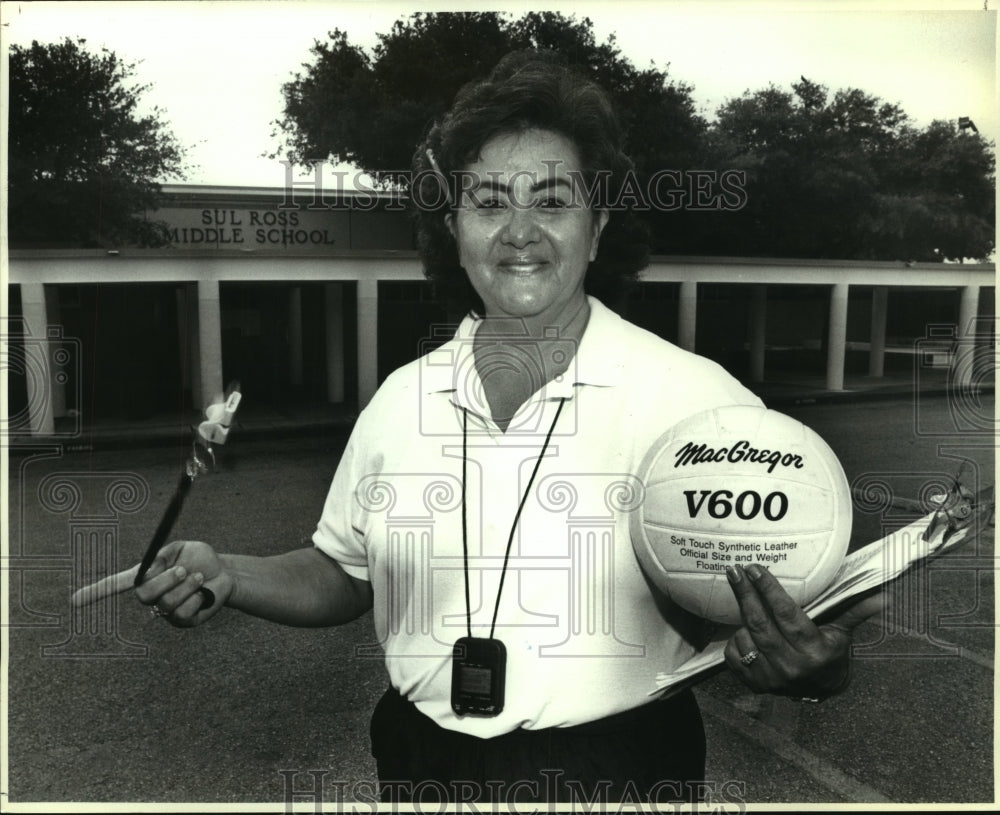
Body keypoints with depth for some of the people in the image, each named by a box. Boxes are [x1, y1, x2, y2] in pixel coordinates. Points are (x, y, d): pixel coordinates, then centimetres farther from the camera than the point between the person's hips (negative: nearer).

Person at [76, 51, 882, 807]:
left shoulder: (698, 398, -14)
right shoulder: (400, 398, -1)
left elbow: (781, 602, -9)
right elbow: (343, 573, 9)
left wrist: (812, 663, -30)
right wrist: (224, 575, -6)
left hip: (618, 769, -3)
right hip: (421, 761, 4)